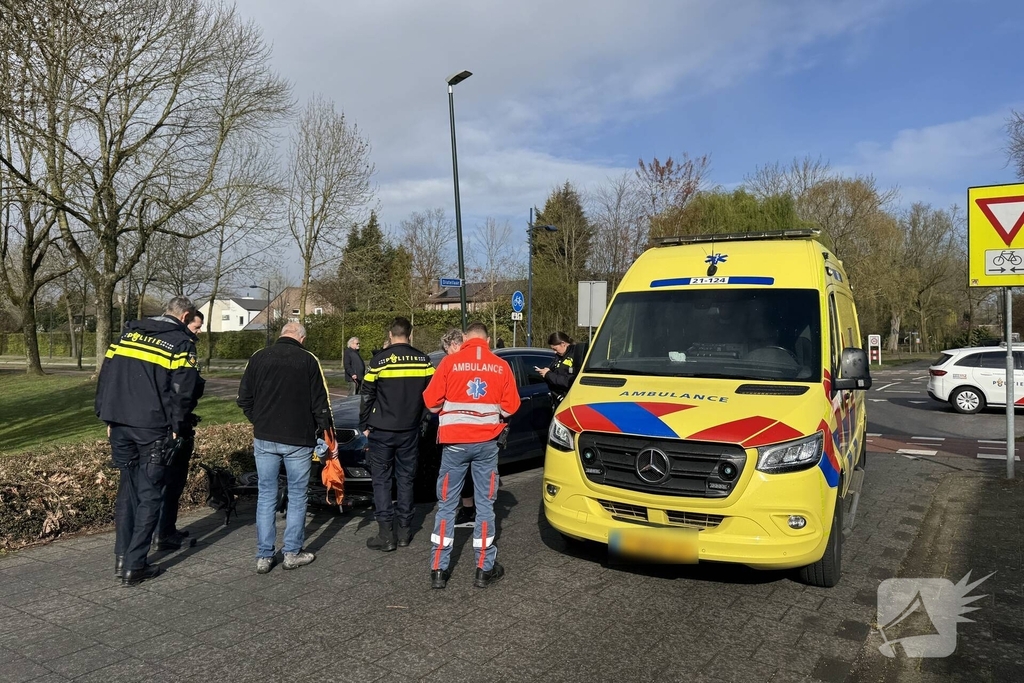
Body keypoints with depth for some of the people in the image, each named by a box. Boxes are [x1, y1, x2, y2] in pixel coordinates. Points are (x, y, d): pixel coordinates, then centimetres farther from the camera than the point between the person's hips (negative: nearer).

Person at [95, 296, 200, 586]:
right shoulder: (182, 342, -3)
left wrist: (107, 417, 14)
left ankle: (122, 558, 20)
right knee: (149, 495, 4)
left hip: (120, 426, 5)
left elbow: (105, 375, 11)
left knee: (127, 489, 18)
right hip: (153, 430, -5)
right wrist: (177, 427, -1)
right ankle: (135, 566, 5)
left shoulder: (128, 333, 13)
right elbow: (183, 391, -11)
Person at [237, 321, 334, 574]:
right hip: (299, 440, -3)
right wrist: (325, 430, 5)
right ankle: (292, 553, 14)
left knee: (266, 495, 10)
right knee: (297, 496, 10)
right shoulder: (308, 360, -7)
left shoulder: (258, 357, 2)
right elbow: (320, 402, -6)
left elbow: (243, 399, 6)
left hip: (264, 439, 3)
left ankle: (264, 556, 12)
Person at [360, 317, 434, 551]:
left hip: (381, 430, -3)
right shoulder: (423, 360, 2)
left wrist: (364, 426, 6)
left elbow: (367, 396, -4)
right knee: (405, 480, 12)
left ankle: (386, 534, 2)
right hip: (409, 431, 3)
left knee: (381, 480, 4)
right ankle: (404, 531, 16)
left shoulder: (380, 360, -8)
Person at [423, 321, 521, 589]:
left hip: (455, 442, -1)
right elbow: (511, 406, 1)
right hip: (487, 442, 1)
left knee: (447, 504, 8)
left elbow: (431, 401, -4)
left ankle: (439, 570, 12)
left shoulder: (450, 362, -4)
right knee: (485, 504, 9)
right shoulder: (501, 366, 0)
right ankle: (485, 569, 15)